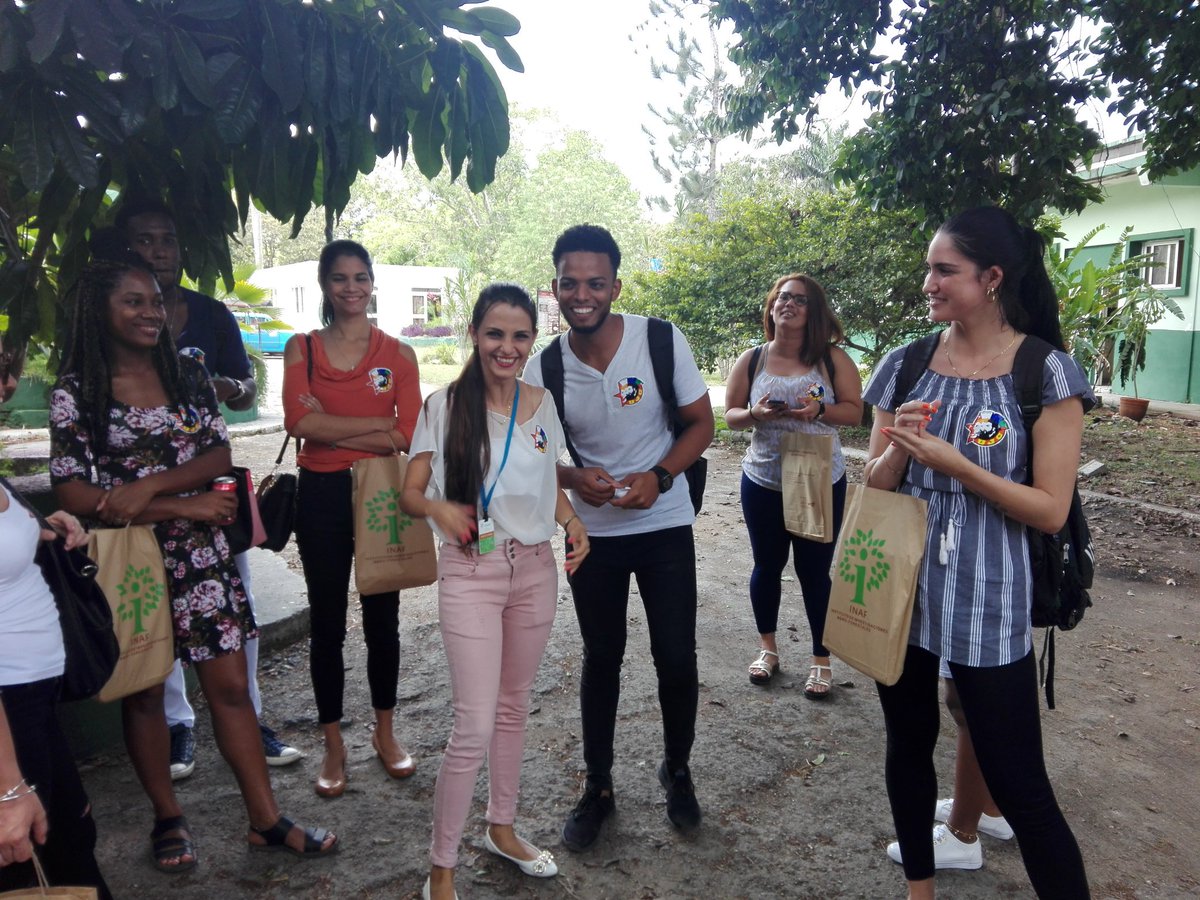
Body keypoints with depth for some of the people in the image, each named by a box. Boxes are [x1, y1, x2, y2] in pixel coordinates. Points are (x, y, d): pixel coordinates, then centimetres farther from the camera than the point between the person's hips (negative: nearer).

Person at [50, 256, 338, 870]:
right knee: (143, 691, 12)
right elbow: (74, 495, -11)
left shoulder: (188, 375, 4)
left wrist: (151, 486, -20)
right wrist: (186, 505, -16)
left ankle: (266, 820, 16)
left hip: (198, 555, 2)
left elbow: (220, 456, -2)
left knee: (230, 684, 5)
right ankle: (168, 818, 31)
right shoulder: (75, 391, -5)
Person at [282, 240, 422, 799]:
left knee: (382, 619, 11)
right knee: (327, 622, 9)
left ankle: (385, 732, 31)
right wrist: (378, 425, -14)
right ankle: (333, 746, 24)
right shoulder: (302, 348, 2)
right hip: (322, 497, 0)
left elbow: (408, 436, -10)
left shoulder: (398, 354, 1)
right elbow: (300, 422, -14)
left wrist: (332, 428, -13)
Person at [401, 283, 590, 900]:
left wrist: (573, 523, -5)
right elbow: (411, 493, -6)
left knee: (514, 708, 18)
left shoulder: (541, 403, 4)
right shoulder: (445, 405, -7)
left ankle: (502, 828, 39)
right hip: (471, 572, -4)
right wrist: (440, 508, -28)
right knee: (475, 727, -5)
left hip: (535, 570, 4)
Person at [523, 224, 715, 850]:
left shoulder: (662, 342, -14)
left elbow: (700, 423, -5)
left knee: (676, 660, 4)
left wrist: (658, 477, -22)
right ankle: (598, 787, 32)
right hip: (592, 533, 1)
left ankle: (677, 771, 32)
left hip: (665, 526, -1)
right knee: (601, 658, 14)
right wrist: (574, 478, -20)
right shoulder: (542, 369, -9)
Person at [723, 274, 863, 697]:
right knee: (767, 566, 14)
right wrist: (757, 414, -19)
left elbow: (854, 411, -4)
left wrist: (819, 411, -23)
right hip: (763, 482, 2)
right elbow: (731, 415, 3)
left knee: (814, 571, 6)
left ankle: (821, 659, 22)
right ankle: (767, 646, 33)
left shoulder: (833, 359, -4)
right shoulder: (751, 360, 0)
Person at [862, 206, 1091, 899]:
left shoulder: (1046, 372, -8)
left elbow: (1050, 511, -11)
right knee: (909, 743, 18)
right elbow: (873, 485, 6)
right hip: (900, 586, 5)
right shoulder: (906, 365, 3)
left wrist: (951, 460, -19)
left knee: (1018, 783, 1)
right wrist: (899, 444, -14)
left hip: (987, 599, -4)